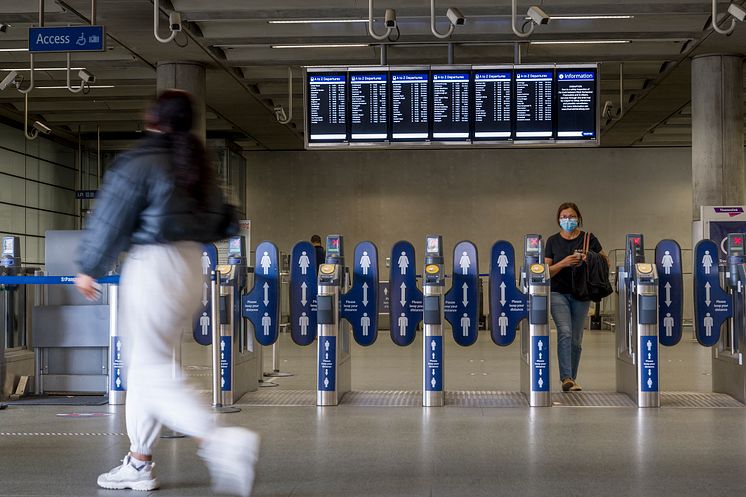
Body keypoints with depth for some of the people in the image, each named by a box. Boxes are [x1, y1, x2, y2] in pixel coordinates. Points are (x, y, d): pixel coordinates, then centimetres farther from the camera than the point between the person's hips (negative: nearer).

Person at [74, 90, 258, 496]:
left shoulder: (138, 163, -12)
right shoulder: (197, 165, 9)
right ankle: (139, 463, 22)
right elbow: (219, 222, 12)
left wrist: (88, 269, 4)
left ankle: (218, 439, -20)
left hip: (152, 268, -8)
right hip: (192, 265, 8)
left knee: (150, 371, -5)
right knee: (144, 366, 16)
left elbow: (110, 222, -9)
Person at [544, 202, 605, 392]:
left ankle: (572, 378, 20)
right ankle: (566, 378, -22)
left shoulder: (589, 239, 2)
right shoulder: (553, 241, 2)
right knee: (565, 332, -19)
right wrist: (564, 263, -19)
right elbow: (547, 271, 0)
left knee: (576, 339, 6)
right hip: (559, 293, -1)